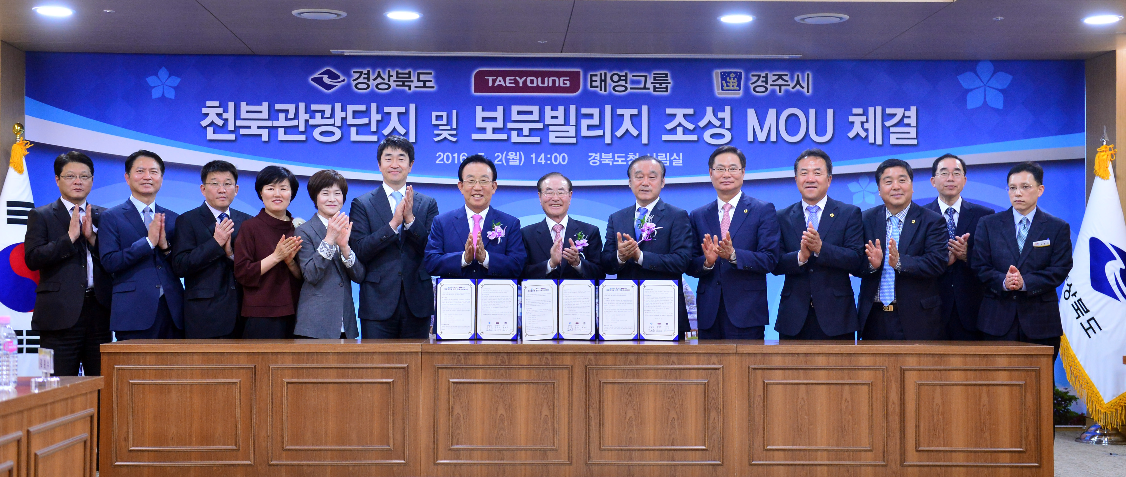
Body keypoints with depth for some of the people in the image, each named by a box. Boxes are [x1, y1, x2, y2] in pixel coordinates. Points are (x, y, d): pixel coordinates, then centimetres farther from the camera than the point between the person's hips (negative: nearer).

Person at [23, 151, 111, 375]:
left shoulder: (103, 216, 15)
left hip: (99, 312, 3)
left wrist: (92, 237, -8)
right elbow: (32, 259, -8)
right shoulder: (41, 216, 6)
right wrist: (70, 236, -13)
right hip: (61, 314, -3)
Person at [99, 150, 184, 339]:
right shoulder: (112, 217, 5)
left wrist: (165, 246, -6)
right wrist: (148, 242, -13)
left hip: (172, 310, 4)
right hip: (134, 312, -4)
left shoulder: (172, 219, 16)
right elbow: (109, 262, -8)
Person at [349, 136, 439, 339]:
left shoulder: (428, 204, 11)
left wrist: (410, 219, -11)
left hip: (417, 305, 2)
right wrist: (393, 223, -15)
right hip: (379, 303, -2)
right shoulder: (362, 204, 6)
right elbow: (359, 251, -6)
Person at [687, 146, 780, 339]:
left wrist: (733, 255, -21)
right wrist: (707, 262, -13)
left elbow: (770, 260, -6)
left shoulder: (764, 211, 4)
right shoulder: (698, 216, 13)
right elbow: (690, 267, 9)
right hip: (709, 314, 3)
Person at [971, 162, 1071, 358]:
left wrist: (1026, 283, -16)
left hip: (1041, 321, 0)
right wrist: (1003, 281, -17)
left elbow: (1060, 270, -2)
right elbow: (979, 265, 3)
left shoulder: (1058, 228, 7)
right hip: (997, 319, 0)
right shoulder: (988, 224, 10)